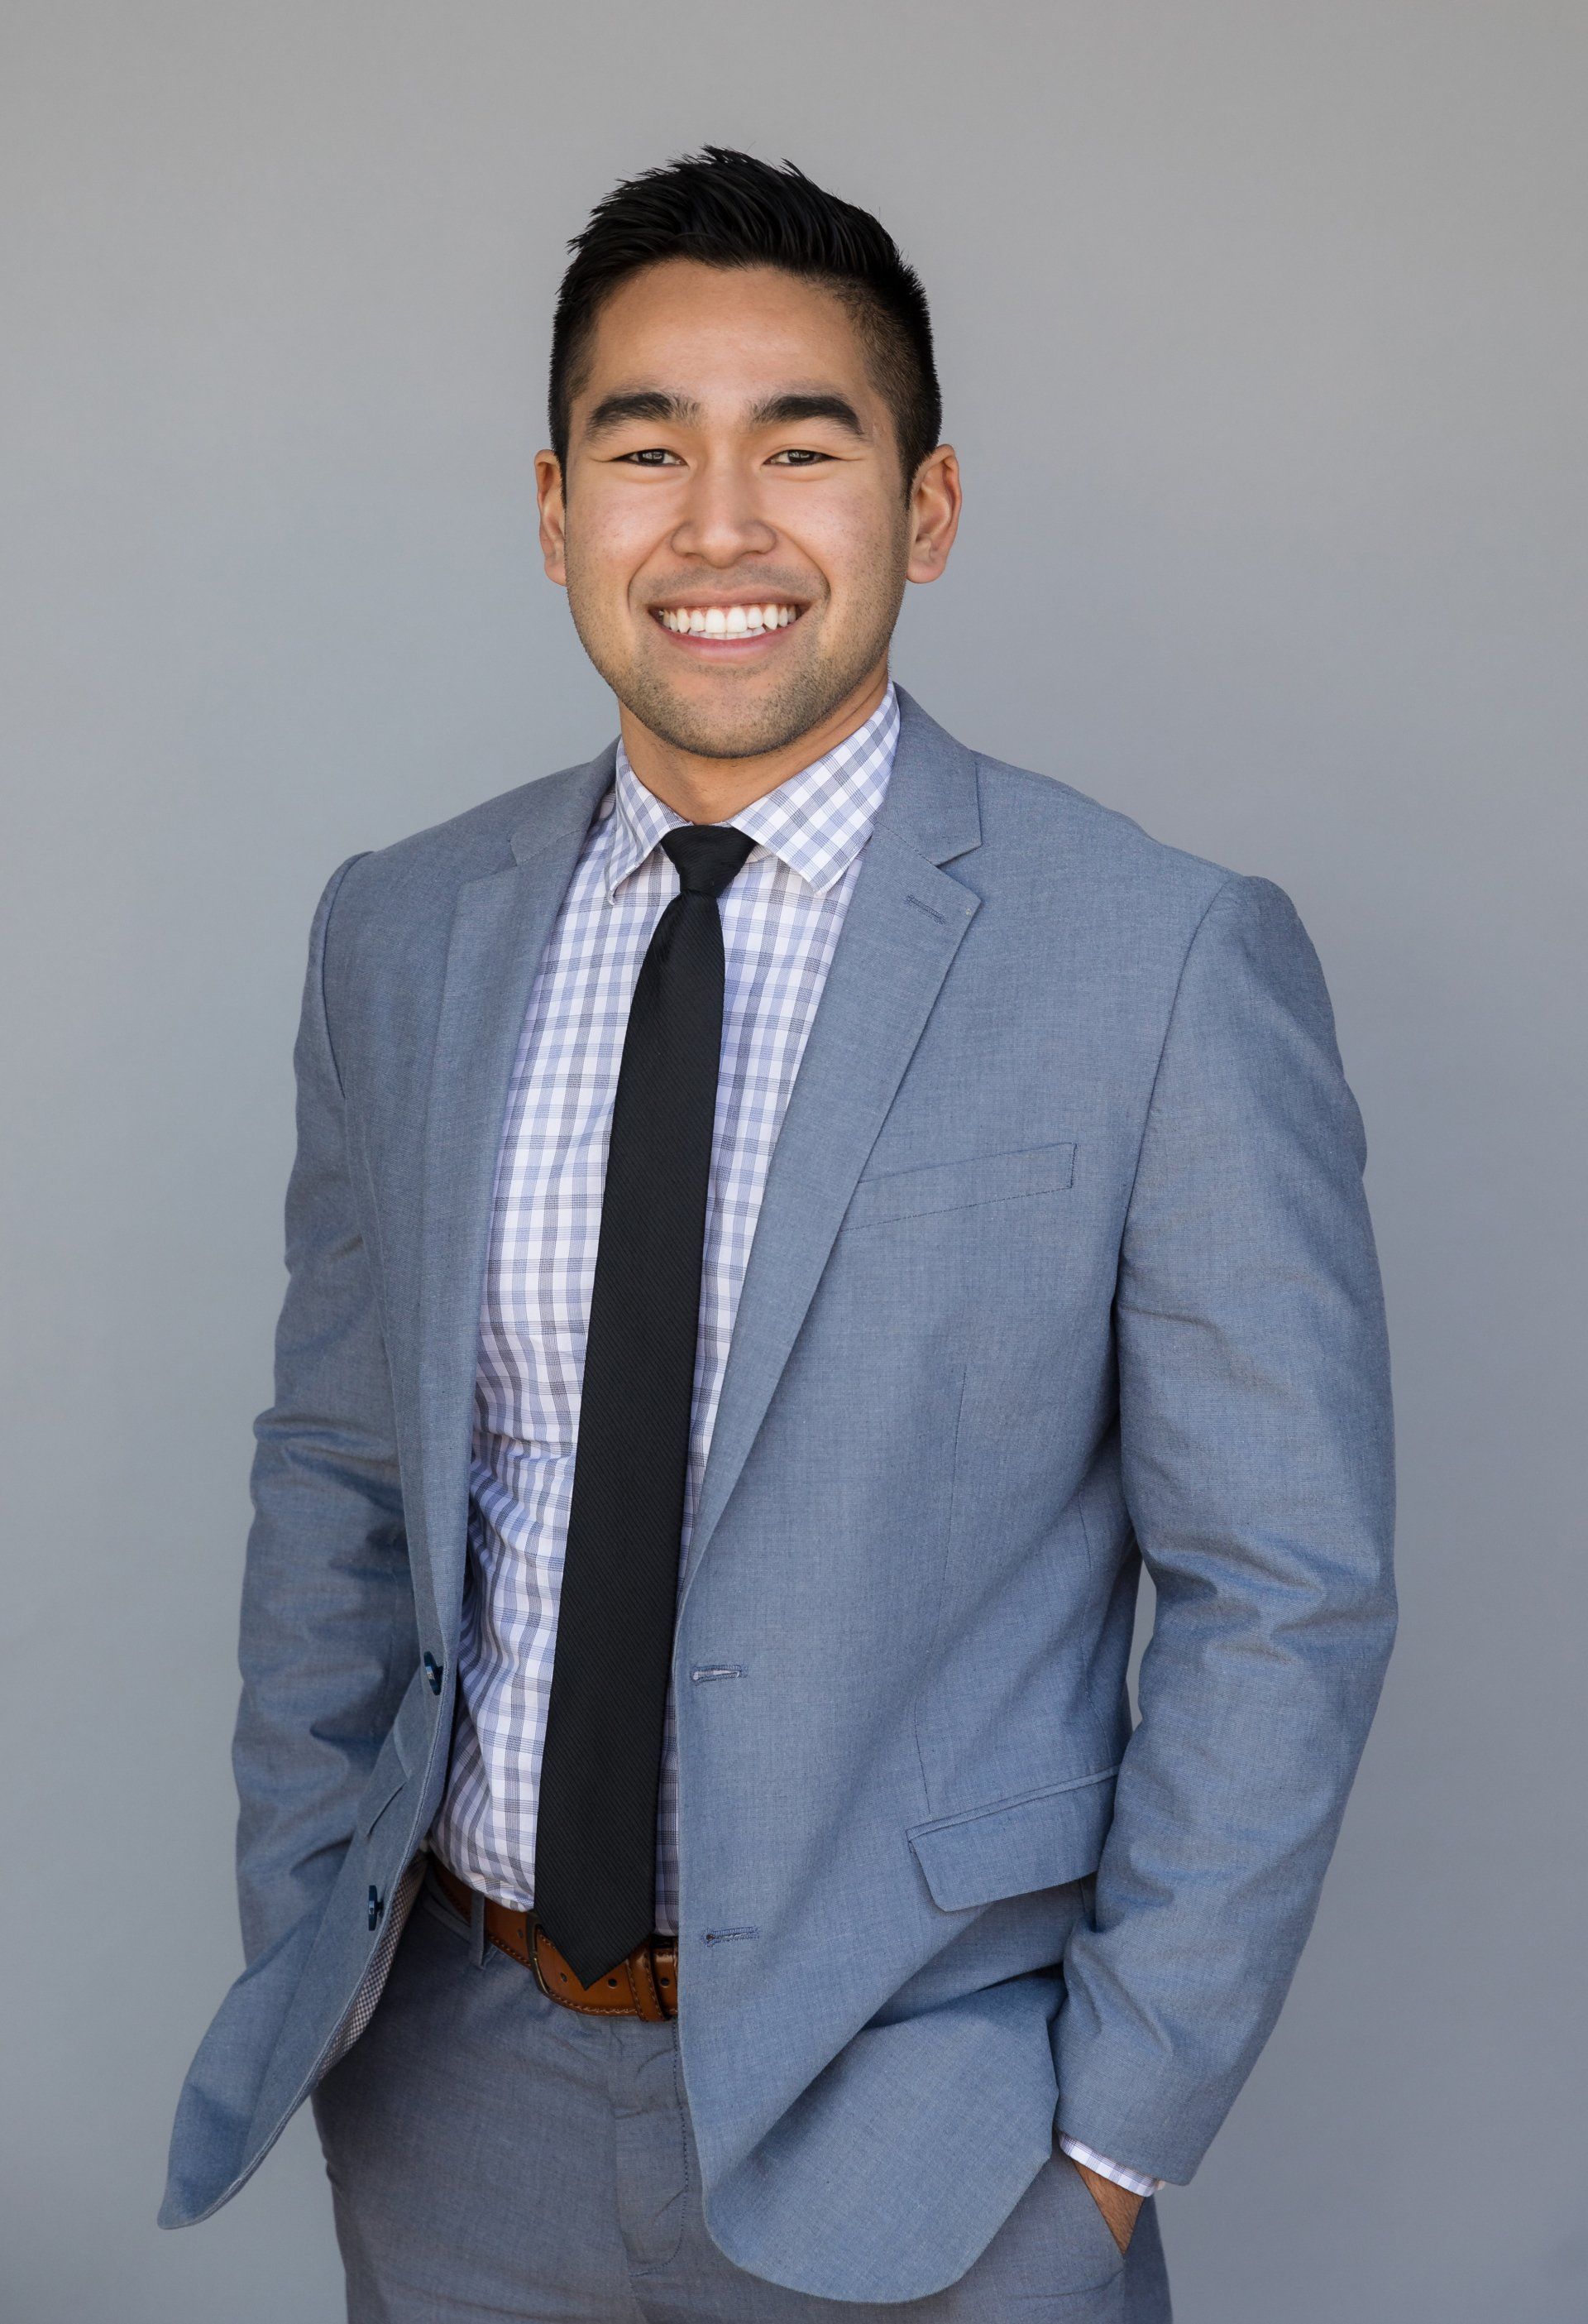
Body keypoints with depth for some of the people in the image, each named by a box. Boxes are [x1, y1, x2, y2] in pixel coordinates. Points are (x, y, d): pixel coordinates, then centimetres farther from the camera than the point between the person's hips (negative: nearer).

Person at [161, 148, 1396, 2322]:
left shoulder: (1173, 964, -14)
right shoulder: (399, 934, 0)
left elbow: (1281, 1593, -10)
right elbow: (337, 1475, 7)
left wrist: (1116, 2130, -10)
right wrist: (297, 1967, 5)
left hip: (909, 2110, -3)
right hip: (459, 2076, 4)